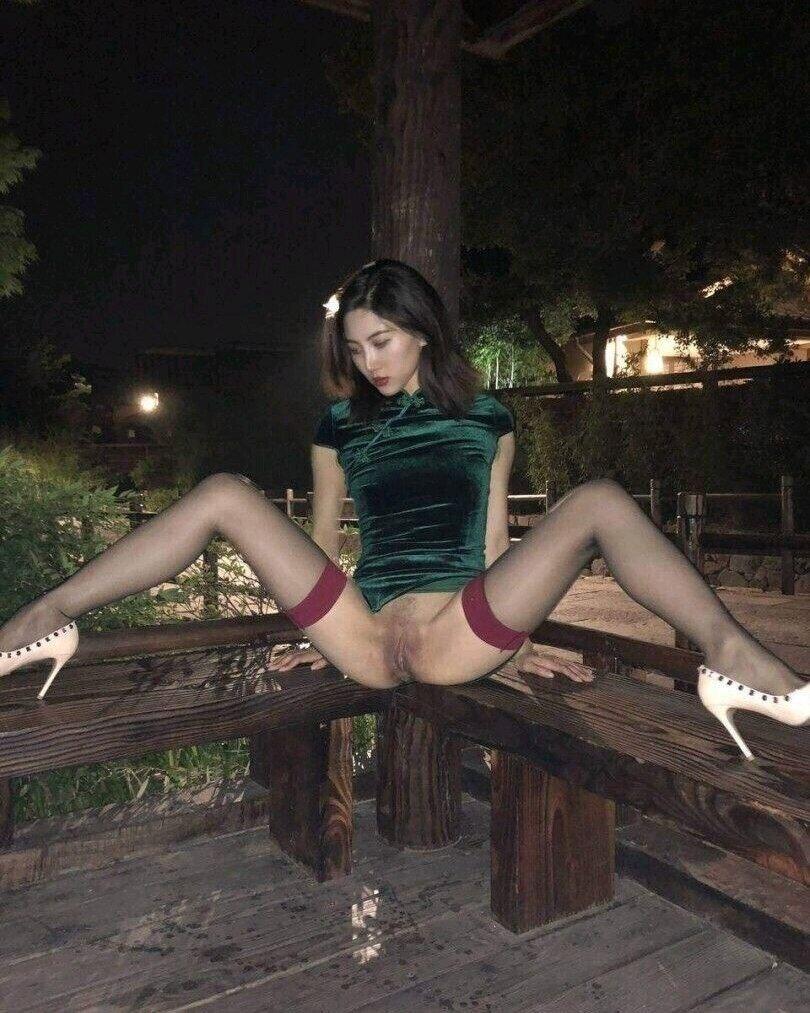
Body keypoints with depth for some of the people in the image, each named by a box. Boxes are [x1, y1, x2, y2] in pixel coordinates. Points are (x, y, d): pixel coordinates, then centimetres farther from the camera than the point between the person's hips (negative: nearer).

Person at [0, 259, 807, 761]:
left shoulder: (485, 419, 14)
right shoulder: (339, 425, 16)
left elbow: (492, 539, 15)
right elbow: (322, 541, 20)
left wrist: (515, 636, 12)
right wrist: (318, 631, 16)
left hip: (459, 633, -1)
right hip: (363, 635, 1)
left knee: (600, 500, -19)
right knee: (227, 494, -12)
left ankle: (727, 650, -33)